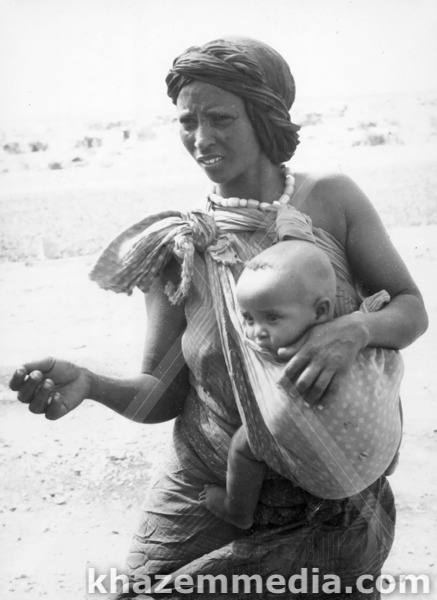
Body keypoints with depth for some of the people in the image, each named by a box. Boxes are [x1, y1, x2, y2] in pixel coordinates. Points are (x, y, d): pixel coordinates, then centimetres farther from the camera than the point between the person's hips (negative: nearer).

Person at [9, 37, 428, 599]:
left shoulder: (332, 200, -7)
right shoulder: (178, 247, -7)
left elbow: (411, 309, -2)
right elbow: (162, 394, -3)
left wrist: (355, 329, -24)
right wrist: (87, 384, -24)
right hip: (207, 503, 0)